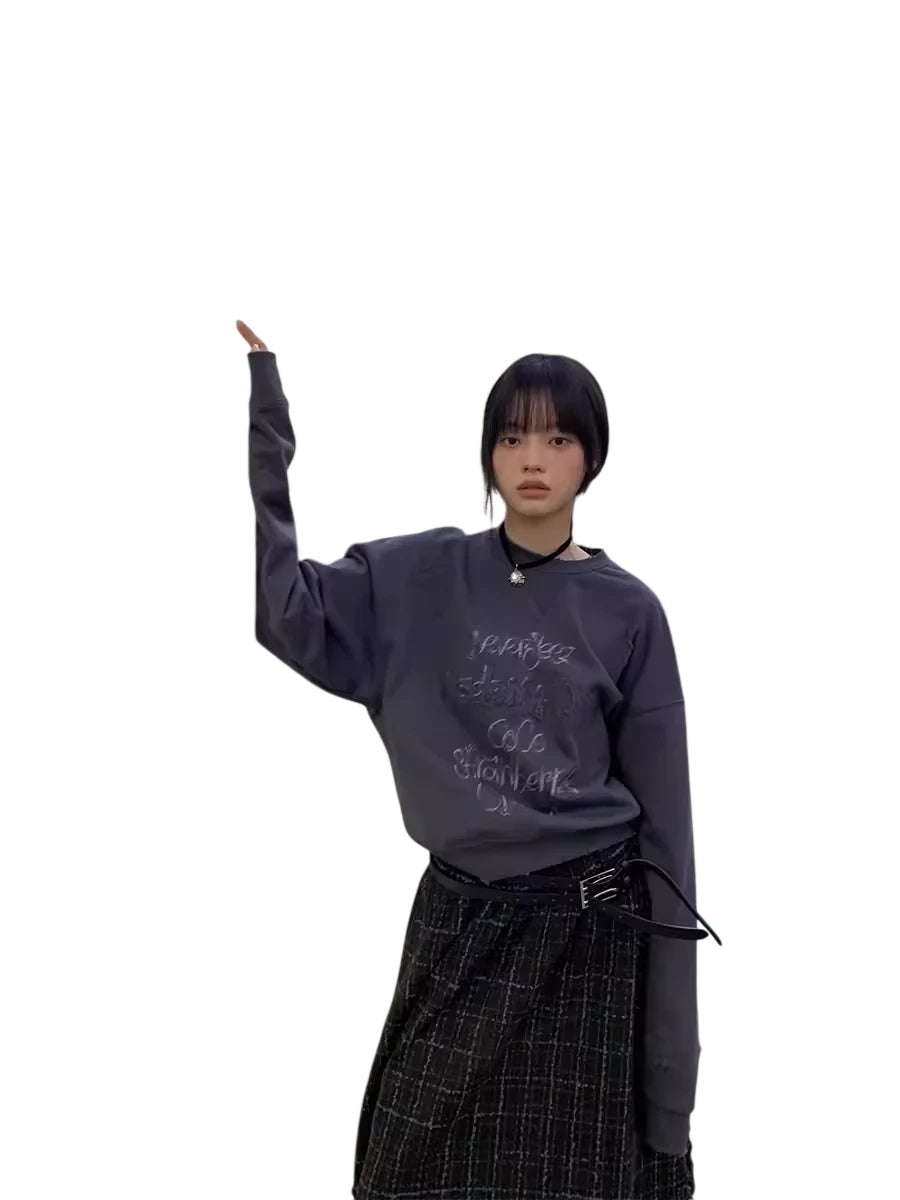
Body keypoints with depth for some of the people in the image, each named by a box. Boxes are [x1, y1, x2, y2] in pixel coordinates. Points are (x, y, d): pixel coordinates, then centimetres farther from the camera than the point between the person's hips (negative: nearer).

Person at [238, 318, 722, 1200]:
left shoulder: (627, 612, -3)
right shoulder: (421, 579, 1)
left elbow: (660, 812, -1)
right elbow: (282, 605, -12)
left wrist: (671, 1040, -2)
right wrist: (260, 412, -16)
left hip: (588, 932, -1)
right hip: (457, 923, 1)